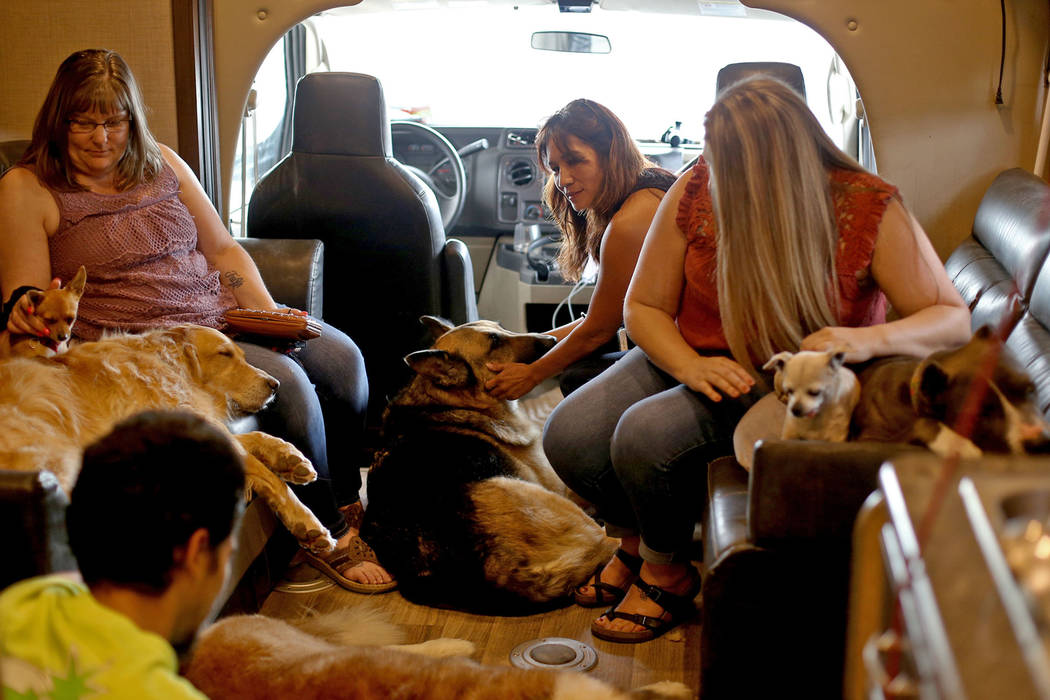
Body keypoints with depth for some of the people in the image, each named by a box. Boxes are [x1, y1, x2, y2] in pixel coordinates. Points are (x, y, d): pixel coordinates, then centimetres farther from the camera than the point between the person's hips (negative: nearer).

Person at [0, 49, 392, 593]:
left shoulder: (161, 163, 14)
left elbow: (223, 249, 15)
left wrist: (268, 311, 0)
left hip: (225, 312, 7)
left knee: (342, 358, -11)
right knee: (286, 382, -26)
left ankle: (348, 506, 7)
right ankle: (325, 535, -7)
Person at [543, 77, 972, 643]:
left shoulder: (871, 210, -20)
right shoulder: (696, 192, -12)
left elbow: (954, 319, -16)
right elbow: (643, 306, -3)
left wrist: (869, 340, -37)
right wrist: (689, 366, -23)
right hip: (694, 358, 5)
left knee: (646, 433, -29)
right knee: (569, 435, -15)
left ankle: (666, 574, 3)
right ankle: (633, 541, 18)